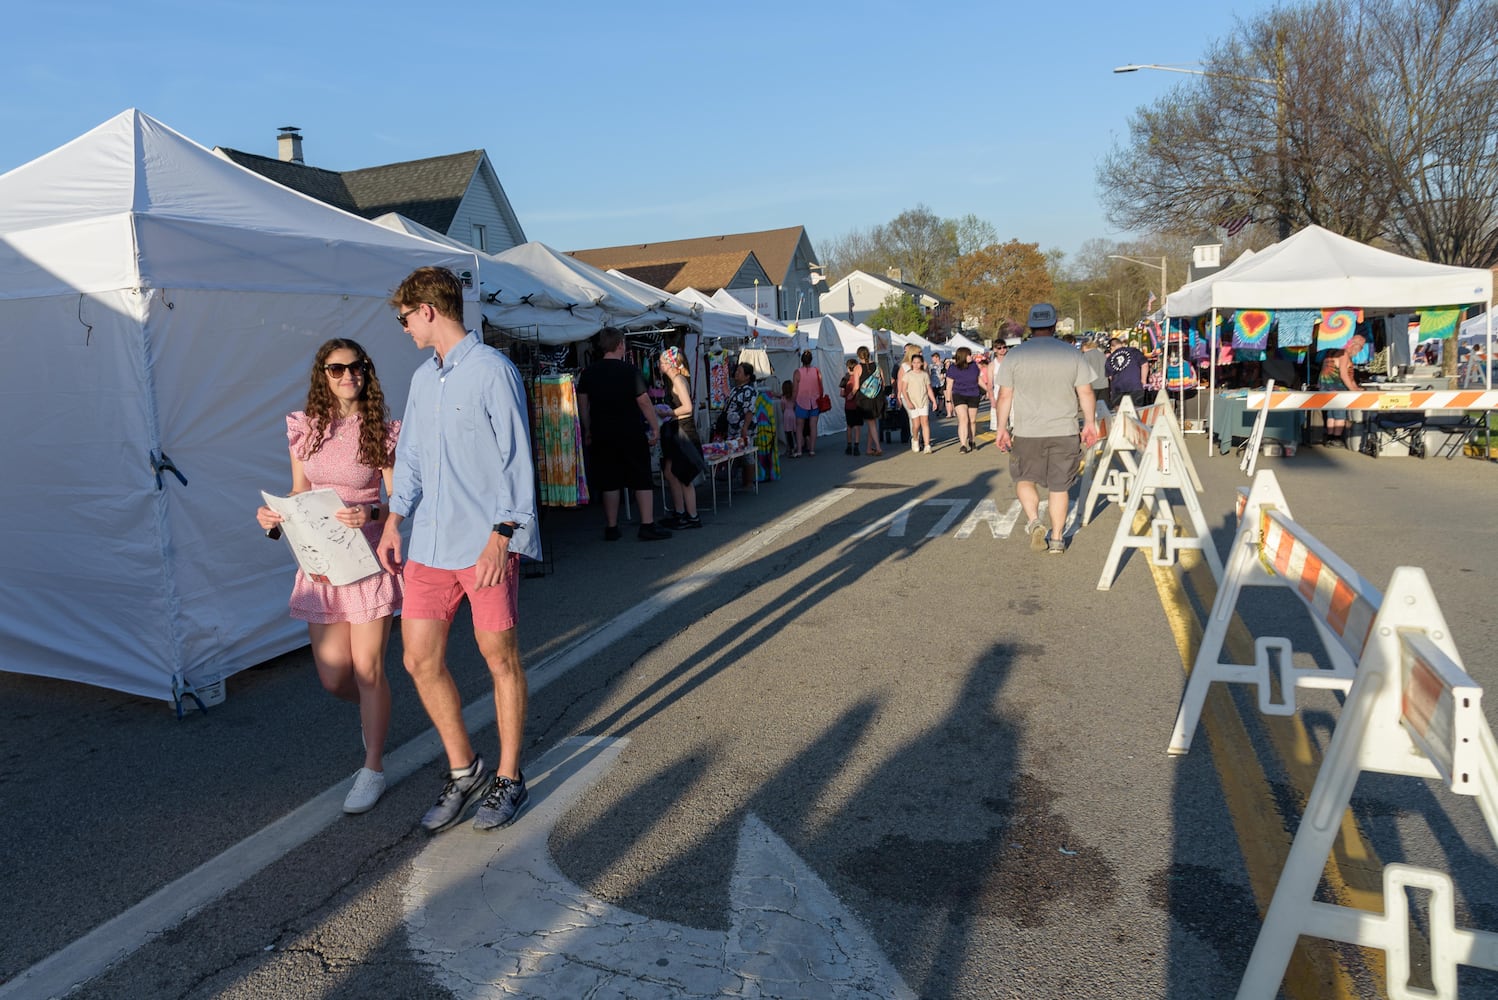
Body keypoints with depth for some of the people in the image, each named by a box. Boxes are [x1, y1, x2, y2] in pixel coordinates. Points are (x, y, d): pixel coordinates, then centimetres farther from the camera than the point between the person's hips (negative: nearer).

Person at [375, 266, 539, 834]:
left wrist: (501, 535, -17)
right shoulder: (422, 379, 16)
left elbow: (516, 460, -11)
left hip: (485, 545, -7)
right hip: (430, 545, 7)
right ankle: (463, 772, 25)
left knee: (500, 659, 5)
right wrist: (394, 521, 11)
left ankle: (509, 779, 22)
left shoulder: (492, 370, -8)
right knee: (420, 660, 7)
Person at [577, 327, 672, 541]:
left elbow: (582, 404, 6)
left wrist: (588, 431, 15)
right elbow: (644, 402, -10)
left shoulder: (588, 373, 2)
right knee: (642, 479, 3)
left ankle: (611, 528, 12)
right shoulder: (630, 371, -10)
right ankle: (648, 525, 1)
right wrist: (655, 428, -2)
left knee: (609, 482, 9)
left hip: (602, 434, 4)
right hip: (631, 433, -4)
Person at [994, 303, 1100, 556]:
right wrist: (1090, 423, 15)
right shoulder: (1073, 354, 0)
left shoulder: (1014, 355, -3)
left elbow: (1005, 396, -2)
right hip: (1064, 432, 1)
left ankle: (1033, 521, -4)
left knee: (1024, 479, 17)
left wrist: (1002, 428, 7)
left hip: (1027, 433, -1)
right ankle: (1057, 539, 14)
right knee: (1059, 486, 9)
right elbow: (1086, 393, 3)